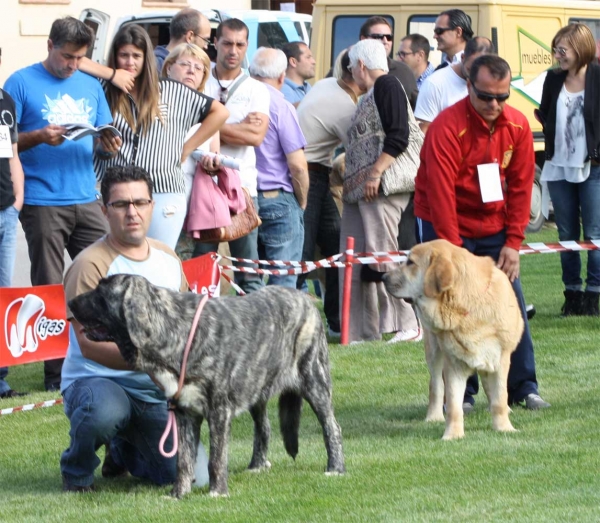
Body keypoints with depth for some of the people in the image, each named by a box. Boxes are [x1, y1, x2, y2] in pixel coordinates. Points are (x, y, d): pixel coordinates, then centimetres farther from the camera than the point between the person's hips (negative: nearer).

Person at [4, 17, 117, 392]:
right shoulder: (22, 83, 0)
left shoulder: (91, 87, 15)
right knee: (49, 289, -1)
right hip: (42, 202, -4)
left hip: (87, 200, 4)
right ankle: (56, 372, 3)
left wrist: (109, 145, -7)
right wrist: (40, 137, -18)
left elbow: (104, 141, 17)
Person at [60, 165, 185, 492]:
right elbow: (90, 343, -21)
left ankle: (123, 449, 25)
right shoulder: (91, 265, -14)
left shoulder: (168, 259, 8)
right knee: (104, 412, -42)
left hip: (158, 391, 6)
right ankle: (77, 470, -5)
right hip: (96, 380, -6)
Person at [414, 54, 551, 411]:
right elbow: (440, 194, -23)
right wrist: (453, 251, -25)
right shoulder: (447, 127, -22)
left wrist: (513, 243, -6)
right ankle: (460, 394, 0)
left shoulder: (517, 126, -5)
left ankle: (524, 388, 8)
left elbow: (521, 186, 0)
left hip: (494, 227, 4)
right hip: (447, 227, -4)